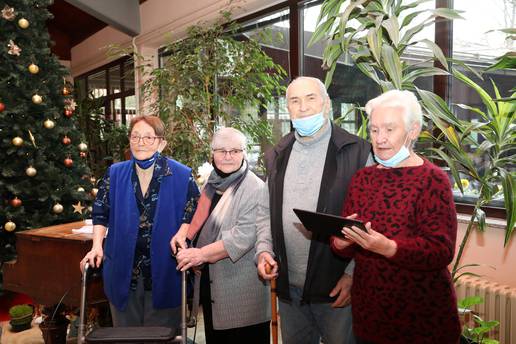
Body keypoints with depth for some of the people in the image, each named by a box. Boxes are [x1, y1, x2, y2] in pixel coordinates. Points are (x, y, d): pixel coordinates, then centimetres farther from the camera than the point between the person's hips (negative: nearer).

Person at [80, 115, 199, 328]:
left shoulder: (182, 176, -5)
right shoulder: (115, 173, 3)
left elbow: (194, 215, -1)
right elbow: (100, 212, 7)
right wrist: (97, 246, -4)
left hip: (165, 273, -2)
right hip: (123, 273, 3)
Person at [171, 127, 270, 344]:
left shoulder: (255, 188, -16)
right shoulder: (213, 183, 9)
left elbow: (244, 236, -24)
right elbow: (201, 220, 22)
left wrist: (202, 254, -22)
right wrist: (183, 234, 3)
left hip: (241, 288, -7)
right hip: (210, 281, 8)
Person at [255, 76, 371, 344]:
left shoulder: (357, 152, -8)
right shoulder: (277, 156, 8)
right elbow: (266, 212, 15)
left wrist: (354, 274, -13)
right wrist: (263, 249, 0)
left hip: (338, 287, -4)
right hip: (289, 287, 5)